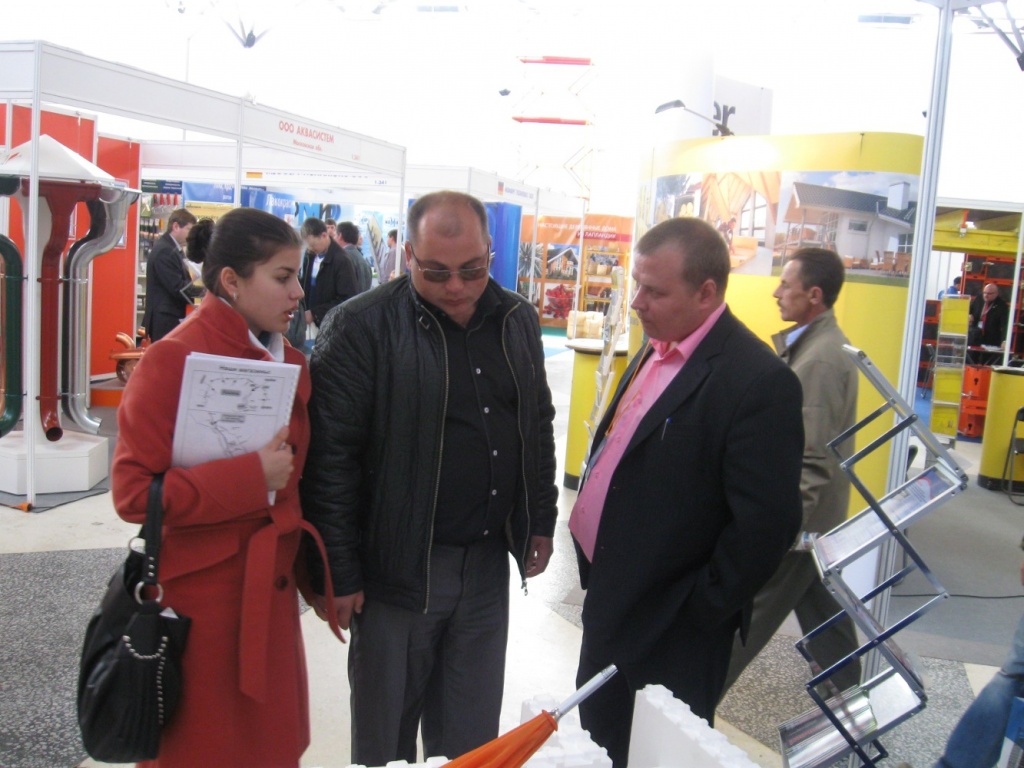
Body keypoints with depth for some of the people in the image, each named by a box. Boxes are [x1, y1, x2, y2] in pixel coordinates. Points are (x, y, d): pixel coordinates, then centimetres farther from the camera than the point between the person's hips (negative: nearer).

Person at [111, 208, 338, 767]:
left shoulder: (289, 363, 7)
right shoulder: (174, 359, -15)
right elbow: (133, 493, -17)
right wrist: (249, 479, -23)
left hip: (271, 589, 6)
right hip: (202, 599, -6)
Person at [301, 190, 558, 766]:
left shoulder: (518, 320, 4)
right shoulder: (362, 327, -14)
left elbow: (539, 428, 14)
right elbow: (331, 459, -14)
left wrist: (542, 521, 13)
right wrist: (339, 572, -12)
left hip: (489, 562, 5)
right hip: (399, 567, -4)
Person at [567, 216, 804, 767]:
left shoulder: (758, 381, -23)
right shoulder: (657, 350, 4)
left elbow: (765, 524, -24)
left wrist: (698, 614, -15)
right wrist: (596, 574, 13)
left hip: (670, 635, -8)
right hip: (610, 603, 8)